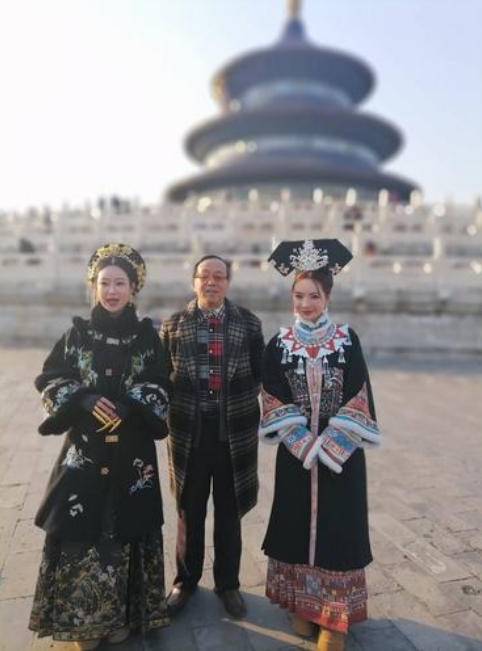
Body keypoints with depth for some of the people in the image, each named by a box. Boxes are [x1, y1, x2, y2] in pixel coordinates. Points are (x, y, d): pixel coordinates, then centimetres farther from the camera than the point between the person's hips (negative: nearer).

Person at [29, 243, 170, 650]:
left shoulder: (147, 335, 0)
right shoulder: (78, 332, 3)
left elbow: (160, 389, -1)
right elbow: (49, 379, 1)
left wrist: (128, 406, -19)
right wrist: (83, 400, -16)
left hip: (131, 449, 0)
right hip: (85, 446, 1)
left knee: (126, 526, 7)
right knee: (81, 526, 3)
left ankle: (122, 613, 27)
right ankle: (84, 617, 23)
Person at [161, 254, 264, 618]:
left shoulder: (248, 323, 1)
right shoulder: (174, 325, 2)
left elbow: (260, 373, 5)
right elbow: (161, 374, 5)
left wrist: (240, 401, -5)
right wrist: (180, 401, -5)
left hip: (234, 430, 0)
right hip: (189, 429, 0)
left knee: (229, 512, 14)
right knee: (190, 511, 15)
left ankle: (228, 583, 34)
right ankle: (186, 580, 36)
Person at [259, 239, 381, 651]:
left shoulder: (347, 341, -4)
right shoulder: (279, 345, -2)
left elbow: (358, 399, -7)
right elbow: (273, 401, -4)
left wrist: (327, 446, -14)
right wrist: (304, 444, -13)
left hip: (343, 451, -1)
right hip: (295, 452, 1)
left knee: (338, 527, 6)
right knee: (297, 525, 12)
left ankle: (335, 615, 23)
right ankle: (302, 605, 32)